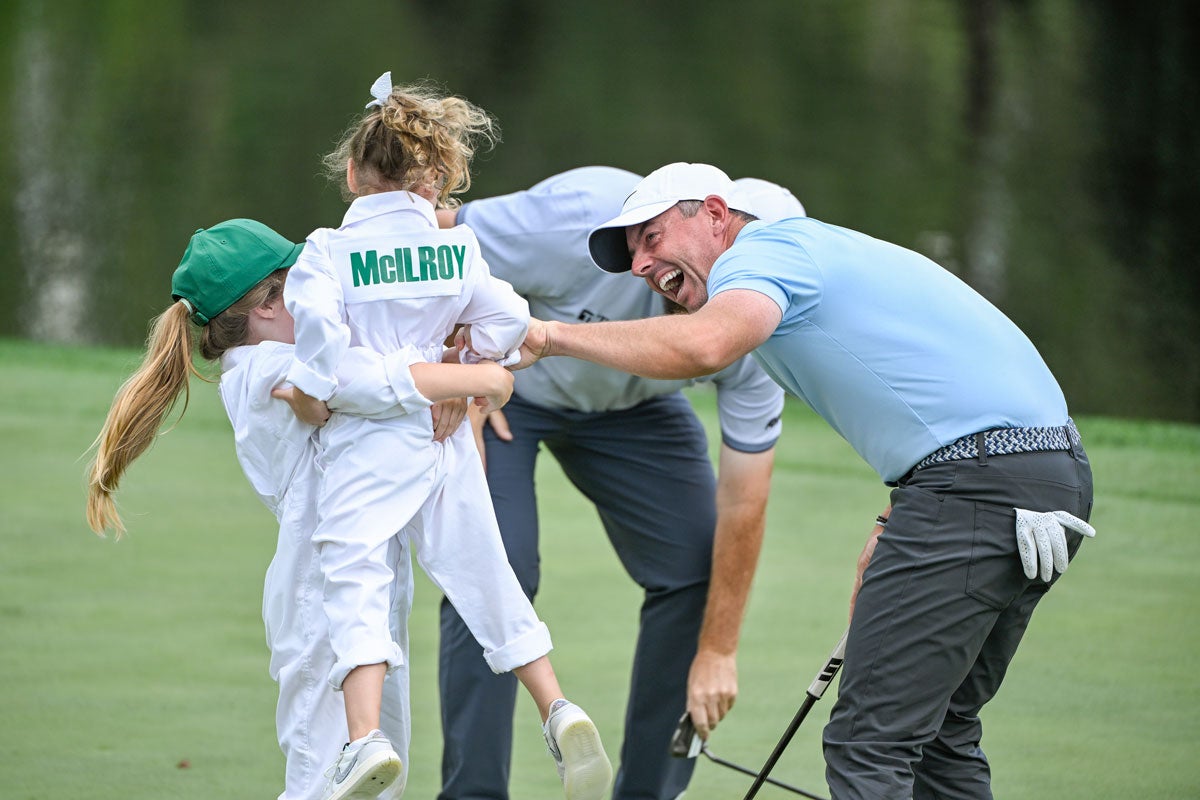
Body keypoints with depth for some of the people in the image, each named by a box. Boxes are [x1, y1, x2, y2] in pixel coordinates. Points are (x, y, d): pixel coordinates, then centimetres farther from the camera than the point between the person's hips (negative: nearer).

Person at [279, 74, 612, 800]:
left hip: (366, 440, -4)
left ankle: (365, 737, -27)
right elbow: (509, 319, 3)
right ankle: (558, 711, 9)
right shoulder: (456, 248, 7)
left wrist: (311, 397, -7)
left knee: (355, 584, -9)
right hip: (443, 435, 4)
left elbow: (318, 319, -20)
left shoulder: (330, 250, -4)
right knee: (484, 576, 14)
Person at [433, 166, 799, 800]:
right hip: (503, 385, -4)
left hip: (628, 405, 4)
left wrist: (717, 651, -17)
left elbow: (744, 502, -19)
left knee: (696, 568, -9)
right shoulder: (589, 218, -40)